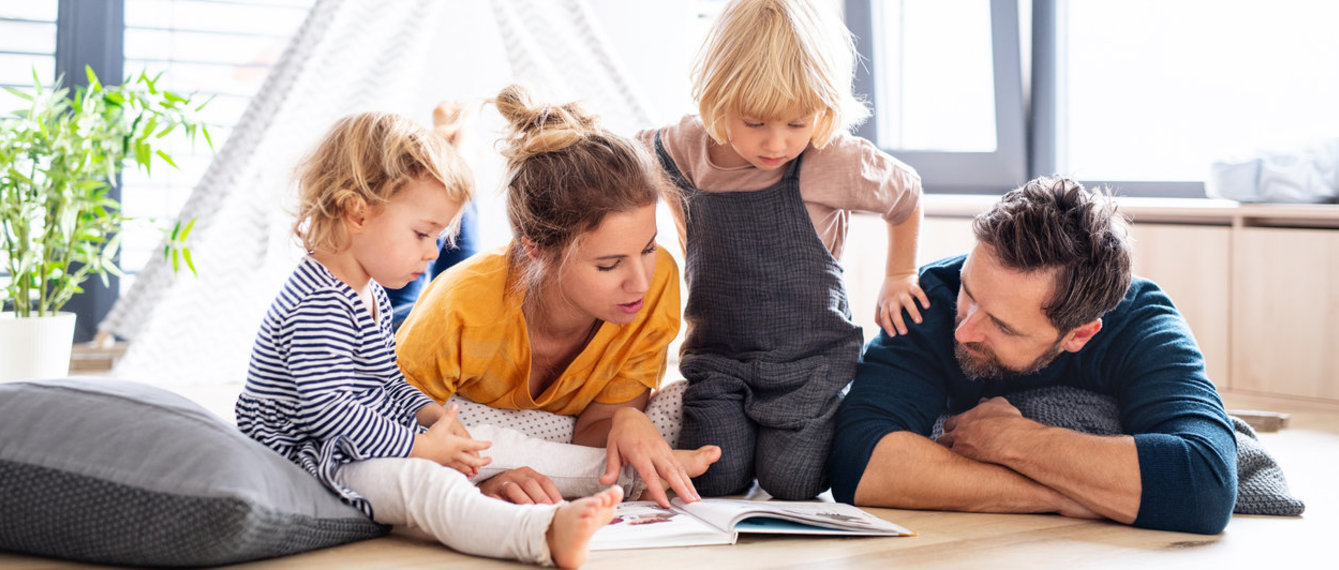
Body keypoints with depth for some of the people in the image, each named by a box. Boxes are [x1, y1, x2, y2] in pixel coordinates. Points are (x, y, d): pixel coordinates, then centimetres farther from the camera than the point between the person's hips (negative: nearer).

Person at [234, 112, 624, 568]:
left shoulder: (371, 293, 15)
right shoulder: (317, 306, -22)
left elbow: (387, 383, 24)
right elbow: (327, 410, -27)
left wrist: (428, 412, 4)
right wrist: (417, 447, -21)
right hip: (317, 458, -13)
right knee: (419, 481, -34)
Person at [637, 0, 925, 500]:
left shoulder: (837, 163, -16)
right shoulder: (685, 150, -8)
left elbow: (905, 195, 5)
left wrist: (899, 279, 13)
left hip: (810, 357, -2)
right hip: (717, 354, 2)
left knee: (789, 483, -13)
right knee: (716, 479, -13)